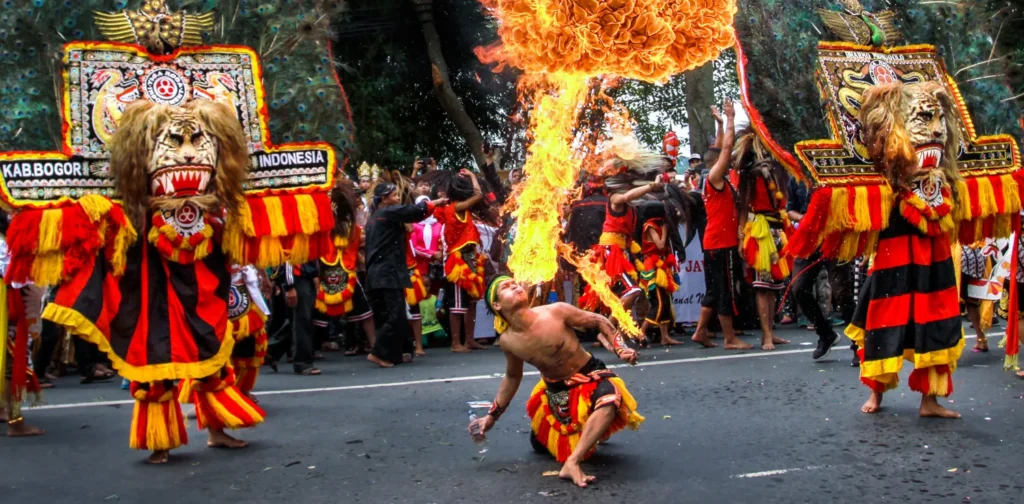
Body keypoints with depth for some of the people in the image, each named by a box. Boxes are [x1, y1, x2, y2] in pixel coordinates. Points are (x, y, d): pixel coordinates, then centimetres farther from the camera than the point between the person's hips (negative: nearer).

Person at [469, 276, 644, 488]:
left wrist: (620, 349, -22)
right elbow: (512, 377, 7)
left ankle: (571, 463, -37)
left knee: (610, 398, -39)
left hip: (590, 377, -4)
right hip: (555, 390, 4)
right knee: (539, 444, 16)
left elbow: (599, 321, -11)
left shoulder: (556, 311, -25)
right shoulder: (508, 341, -12)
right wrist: (492, 416, 9)